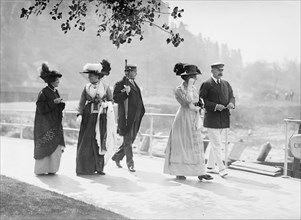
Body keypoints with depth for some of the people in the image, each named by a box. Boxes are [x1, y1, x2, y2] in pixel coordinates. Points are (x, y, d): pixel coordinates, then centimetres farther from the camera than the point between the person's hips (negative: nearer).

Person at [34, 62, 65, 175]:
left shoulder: (56, 92, 12)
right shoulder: (43, 93, -10)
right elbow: (41, 108, -17)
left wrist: (61, 103, -4)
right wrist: (53, 102, -20)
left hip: (56, 125, 7)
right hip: (45, 125, -7)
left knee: (57, 147, 4)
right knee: (45, 147, -2)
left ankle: (52, 169, 13)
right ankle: (40, 170, 10)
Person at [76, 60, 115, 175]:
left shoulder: (105, 87, 1)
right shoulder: (87, 87, 4)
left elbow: (111, 100, 7)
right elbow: (82, 102, 0)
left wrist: (107, 104, -15)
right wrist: (79, 114, -14)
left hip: (100, 118, -1)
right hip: (88, 117, 1)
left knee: (99, 142, 2)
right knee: (85, 142, 1)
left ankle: (99, 167, 12)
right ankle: (84, 167, 9)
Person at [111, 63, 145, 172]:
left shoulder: (134, 84, 17)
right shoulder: (120, 84, -7)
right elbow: (115, 99, -15)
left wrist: (141, 111, 16)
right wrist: (125, 92, -25)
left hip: (136, 117, 8)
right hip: (127, 117, -8)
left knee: (131, 140, 14)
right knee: (128, 141, -3)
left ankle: (117, 157, 31)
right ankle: (130, 164, 4)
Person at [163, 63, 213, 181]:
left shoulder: (193, 88, 10)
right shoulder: (179, 89, -12)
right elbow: (188, 100, -27)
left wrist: (195, 107, -5)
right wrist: (189, 85, -20)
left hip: (194, 119, 7)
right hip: (183, 119, -7)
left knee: (197, 144, 2)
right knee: (181, 145, 1)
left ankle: (200, 172, 4)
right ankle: (178, 172, 14)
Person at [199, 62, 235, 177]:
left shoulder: (226, 84, 13)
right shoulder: (206, 84, -6)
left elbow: (231, 97, 16)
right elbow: (200, 100, -10)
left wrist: (231, 103, -8)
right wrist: (215, 106, -20)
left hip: (223, 119, 6)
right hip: (211, 119, -6)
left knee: (215, 143, 16)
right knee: (217, 144, -8)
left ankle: (210, 166, 28)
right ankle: (221, 169, -5)